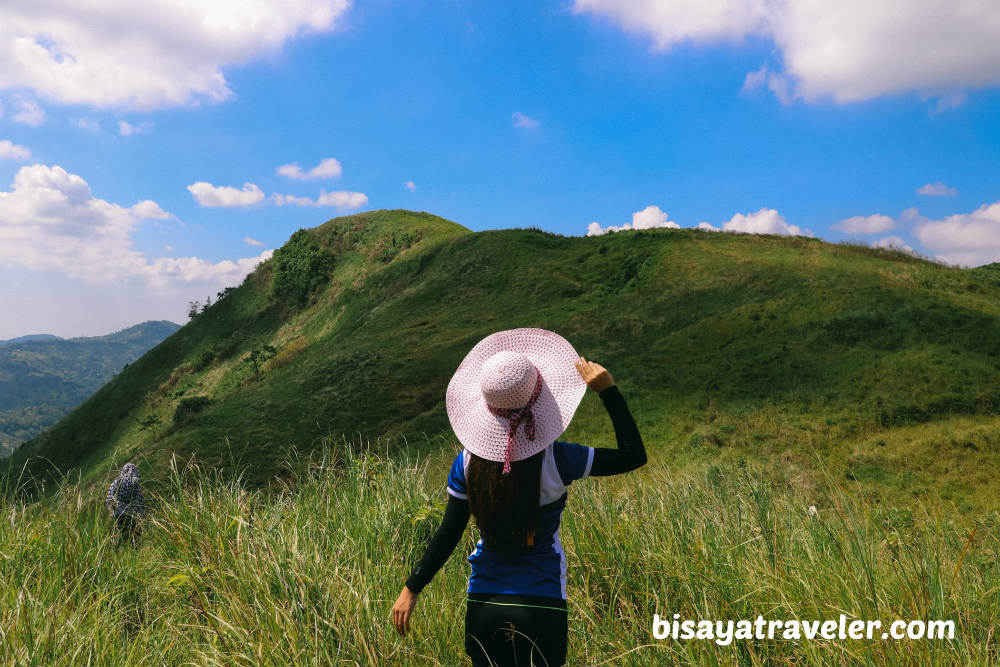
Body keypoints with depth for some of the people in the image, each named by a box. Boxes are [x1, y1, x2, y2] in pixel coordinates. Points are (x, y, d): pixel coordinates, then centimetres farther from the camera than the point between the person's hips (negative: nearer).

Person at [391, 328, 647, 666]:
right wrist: (608, 391, -10)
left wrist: (412, 589, 8)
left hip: (482, 604, 3)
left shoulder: (468, 462, -8)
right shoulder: (554, 461, -17)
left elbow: (448, 534, -4)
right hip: (541, 607, -3)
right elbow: (634, 455, -7)